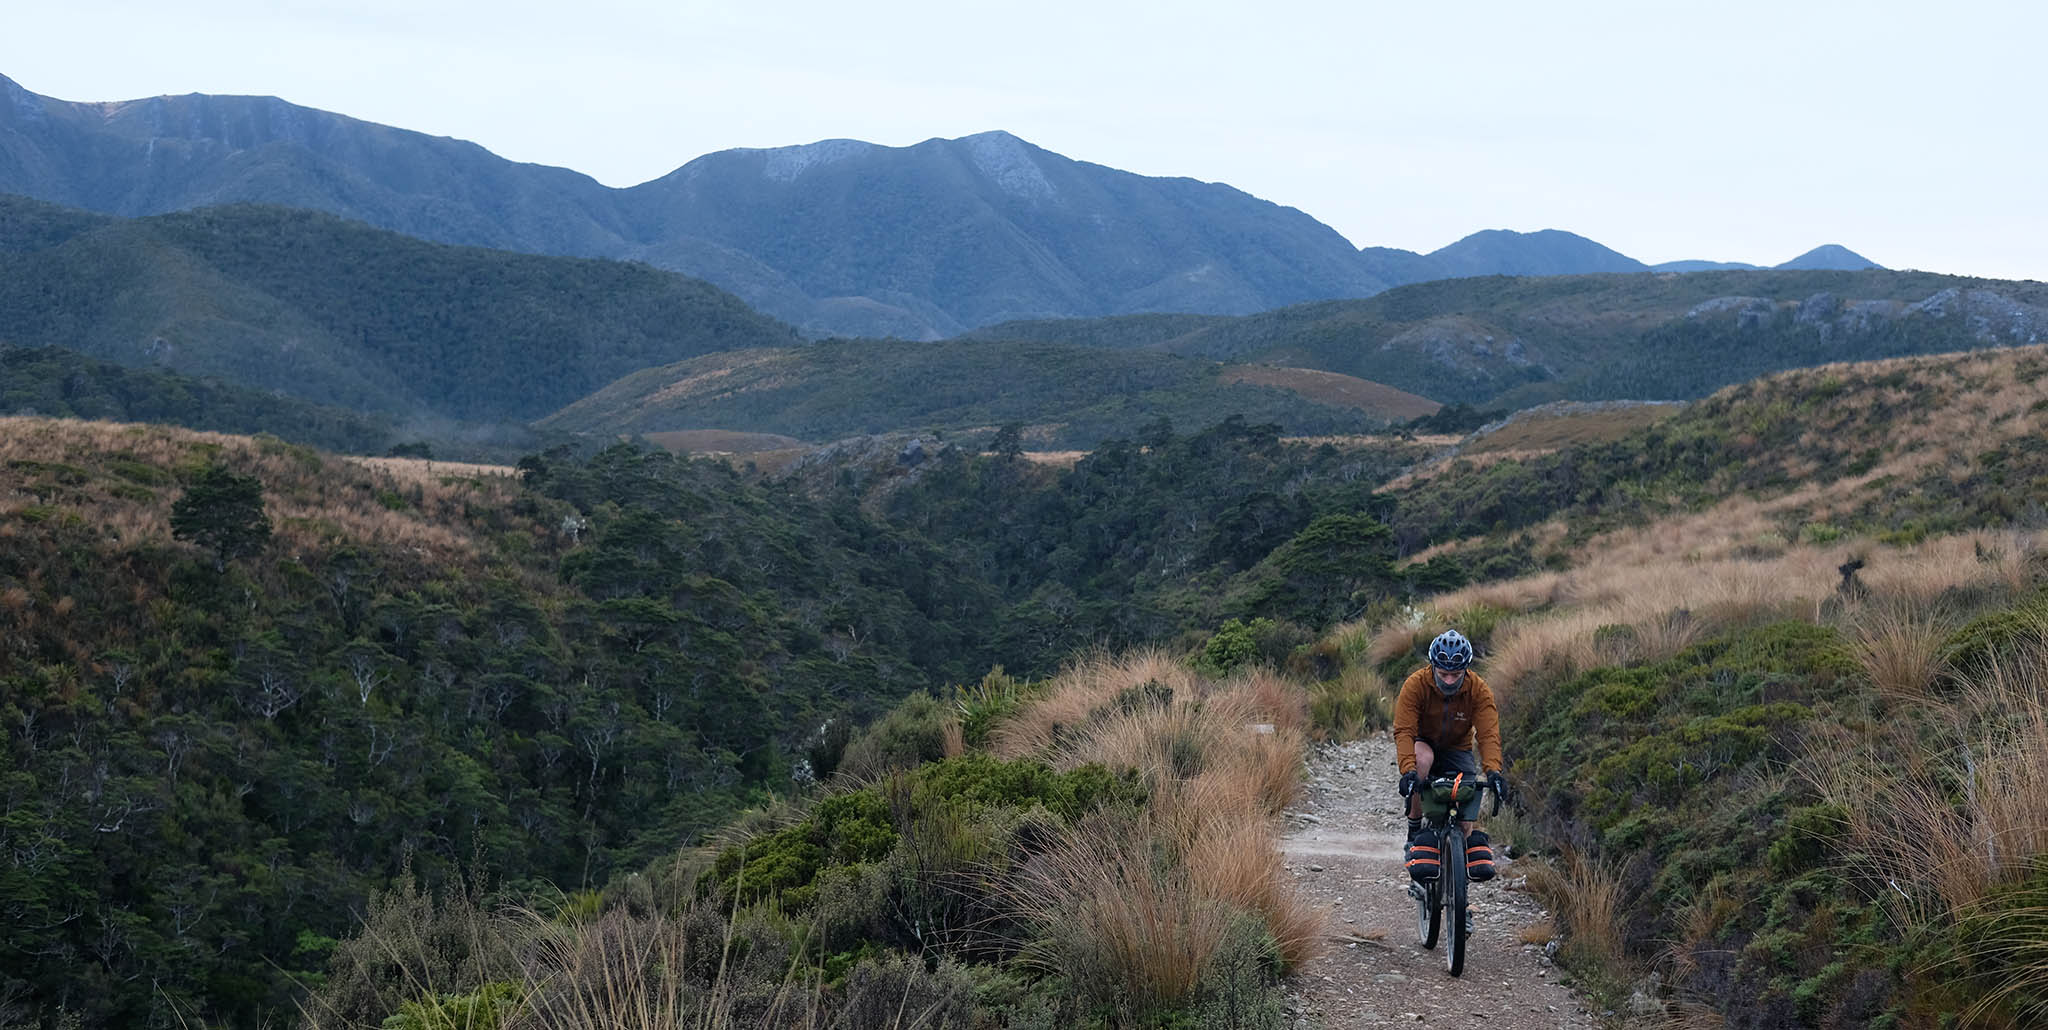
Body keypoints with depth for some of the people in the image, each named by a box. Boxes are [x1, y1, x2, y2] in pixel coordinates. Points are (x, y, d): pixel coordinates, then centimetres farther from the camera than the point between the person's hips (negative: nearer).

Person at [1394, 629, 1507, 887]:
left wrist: (1492, 771, -45)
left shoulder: (1479, 691, -20)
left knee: (1465, 822, -17)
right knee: (1423, 757, -39)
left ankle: (1475, 838, 20)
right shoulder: (1415, 685, -24)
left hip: (1458, 750, 1)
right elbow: (1404, 731, -30)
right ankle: (1416, 832, -27)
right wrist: (1408, 770, -46)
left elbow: (1488, 735, -27)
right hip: (1422, 744, -1)